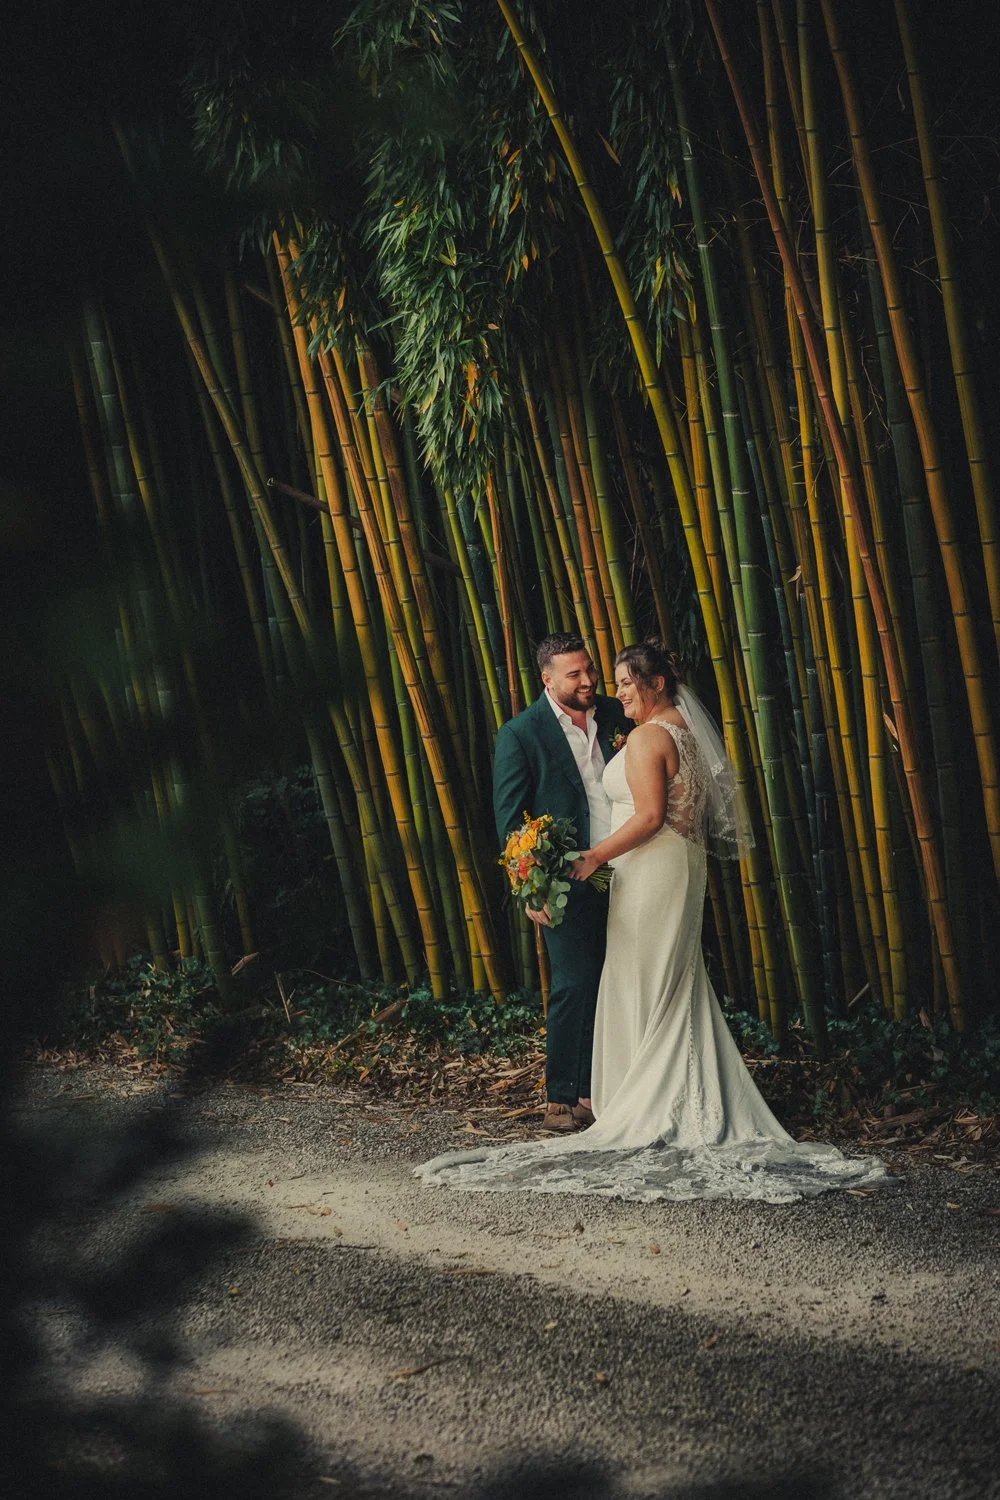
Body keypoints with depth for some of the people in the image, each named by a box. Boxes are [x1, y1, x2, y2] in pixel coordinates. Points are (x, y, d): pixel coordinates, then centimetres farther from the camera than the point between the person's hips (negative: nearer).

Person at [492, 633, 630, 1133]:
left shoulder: (615, 716, 7)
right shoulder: (520, 734, -6)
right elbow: (508, 817, -6)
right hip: (567, 884, -5)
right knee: (574, 986, -6)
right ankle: (562, 1098, 4)